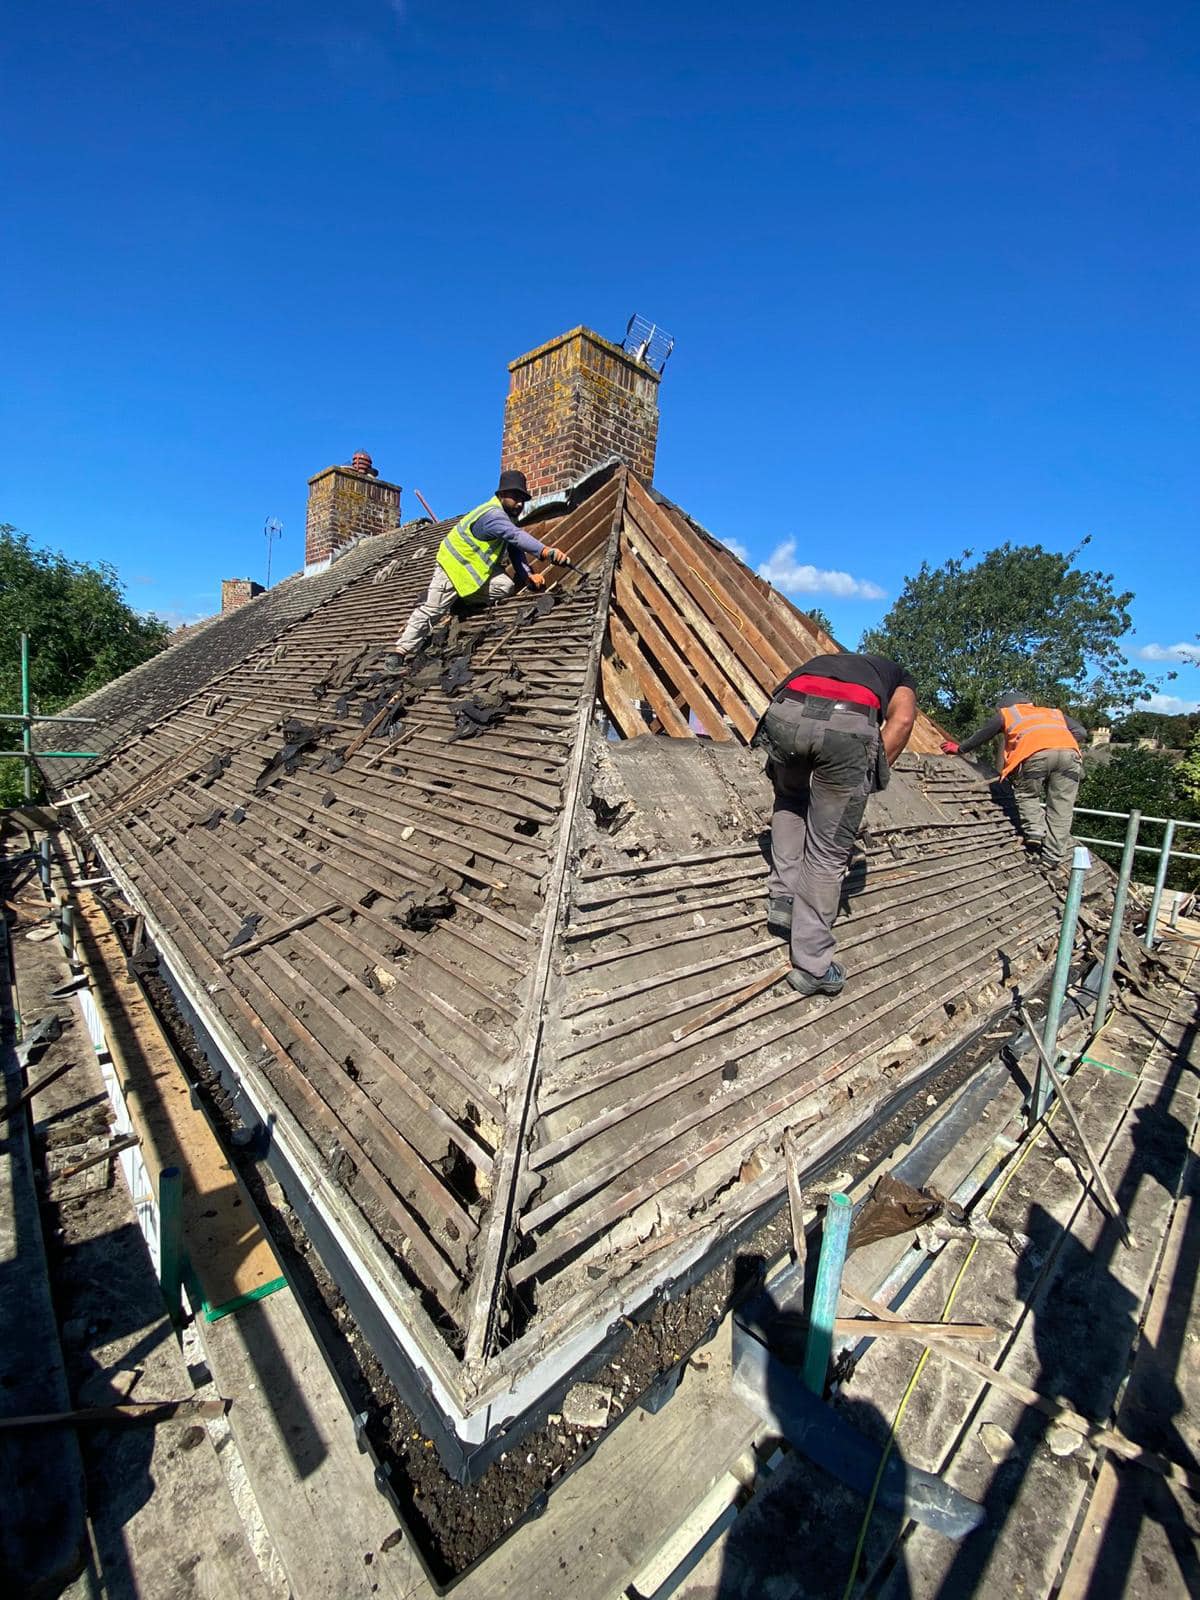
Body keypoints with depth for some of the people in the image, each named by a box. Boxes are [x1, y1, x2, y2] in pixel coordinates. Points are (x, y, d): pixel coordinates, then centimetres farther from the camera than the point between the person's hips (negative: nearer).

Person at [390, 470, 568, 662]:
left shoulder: (508, 516, 4)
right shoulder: (492, 515, -27)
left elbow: (515, 548, 1)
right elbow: (516, 536, -44)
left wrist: (527, 574, -16)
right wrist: (546, 551, -58)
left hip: (478, 567, 9)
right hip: (453, 565, -9)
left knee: (506, 587, -13)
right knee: (431, 610, -9)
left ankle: (462, 601, 6)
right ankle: (401, 652, 0)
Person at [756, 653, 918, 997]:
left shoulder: (822, 661, 45)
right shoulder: (898, 676, 37)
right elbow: (901, 720, 11)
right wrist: (870, 777, 15)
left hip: (785, 713, 3)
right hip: (848, 725, -2)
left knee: (789, 800, 34)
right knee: (829, 851, 11)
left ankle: (783, 899, 26)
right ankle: (812, 966, 17)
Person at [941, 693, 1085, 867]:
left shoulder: (1005, 714, 32)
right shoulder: (1055, 713, 39)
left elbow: (981, 735, 37)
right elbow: (1081, 732, 26)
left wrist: (959, 749, 49)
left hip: (1036, 753, -2)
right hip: (1069, 752, 3)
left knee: (1027, 795, 19)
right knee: (1061, 809, 7)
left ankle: (1034, 833, -2)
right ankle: (1053, 857, 6)